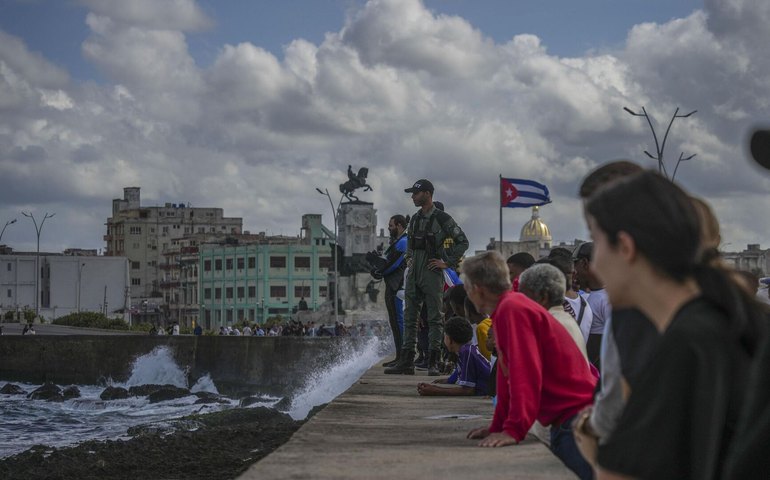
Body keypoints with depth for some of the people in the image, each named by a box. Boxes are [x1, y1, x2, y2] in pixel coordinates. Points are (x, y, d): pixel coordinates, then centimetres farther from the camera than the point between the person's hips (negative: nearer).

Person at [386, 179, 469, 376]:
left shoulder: (442, 218, -6)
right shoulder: (415, 219, 15)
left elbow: (462, 242, -5)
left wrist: (448, 263, -7)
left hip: (432, 273, -7)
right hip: (413, 274, 7)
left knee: (434, 318, -3)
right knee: (409, 317, 6)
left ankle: (433, 363, -2)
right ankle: (406, 362, 9)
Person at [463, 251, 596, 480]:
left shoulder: (512, 310, -14)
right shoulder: (507, 309, 17)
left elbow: (525, 374, -21)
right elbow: (509, 375, 22)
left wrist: (514, 430, -20)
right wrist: (498, 427, 23)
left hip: (576, 415, -10)